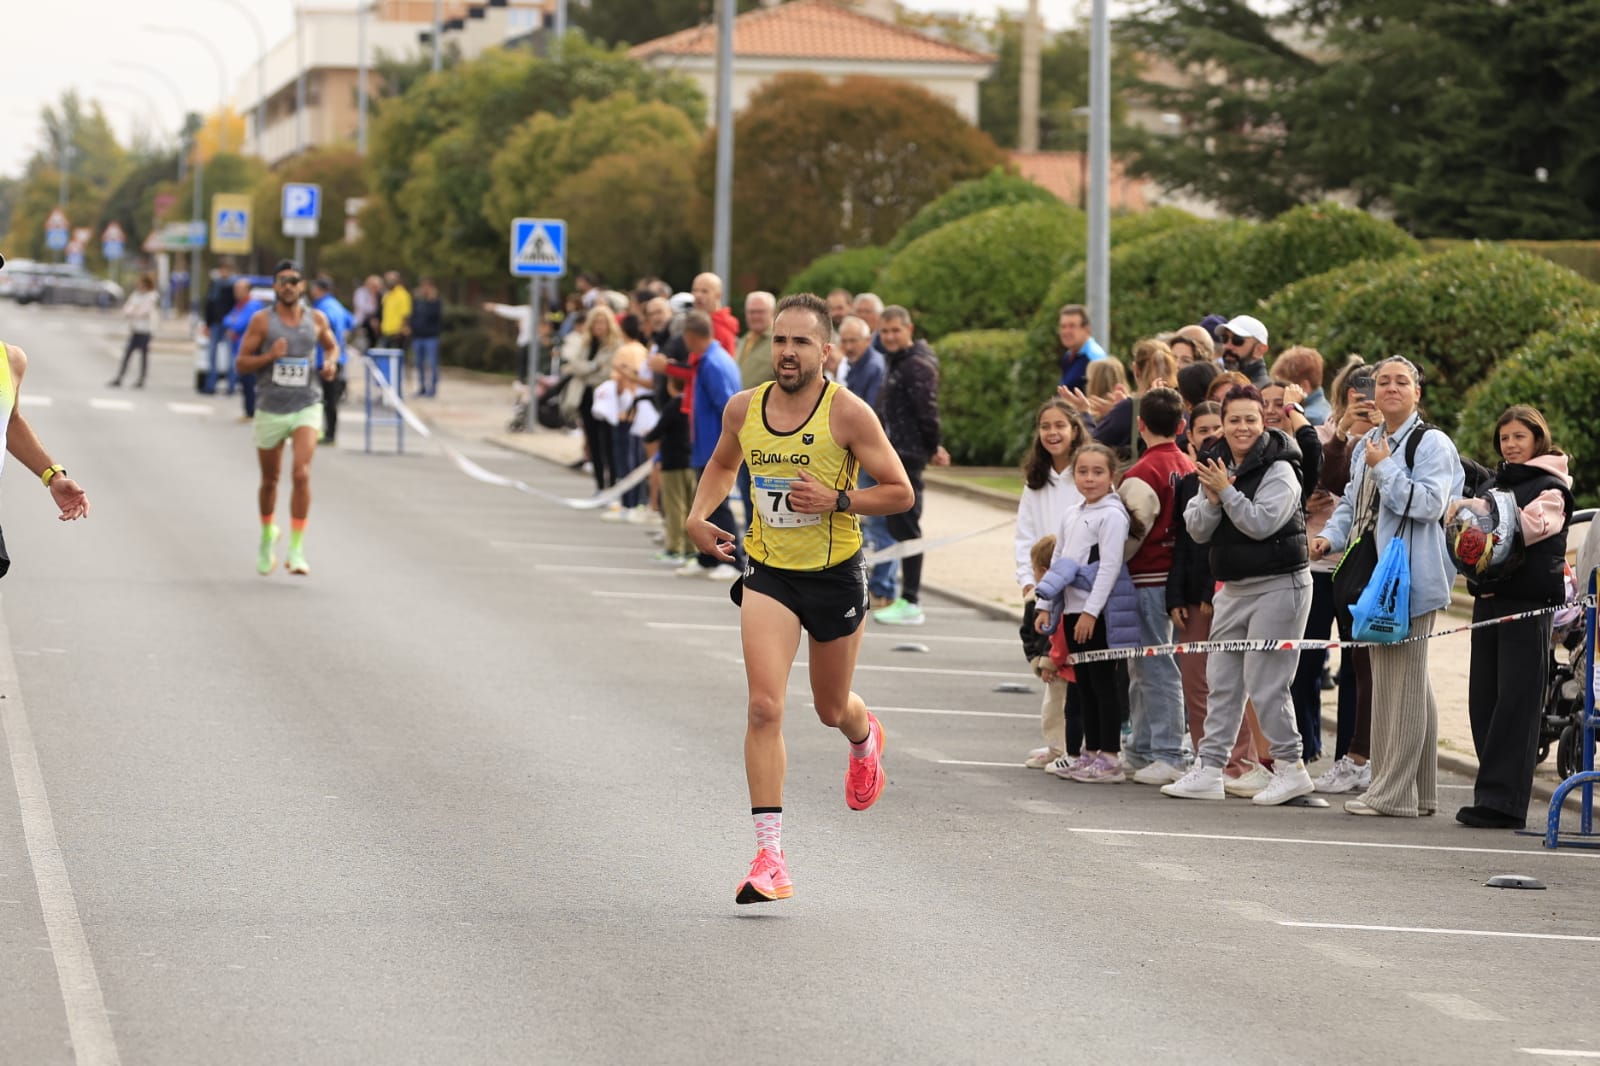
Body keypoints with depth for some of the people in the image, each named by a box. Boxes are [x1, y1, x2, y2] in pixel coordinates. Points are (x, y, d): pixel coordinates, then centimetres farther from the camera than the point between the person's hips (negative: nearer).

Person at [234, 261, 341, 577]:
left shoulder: (316, 319, 4)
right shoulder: (262, 320, -3)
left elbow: (332, 345, 23)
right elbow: (242, 363, -2)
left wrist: (331, 363, 2)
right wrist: (269, 356, -20)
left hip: (306, 407, 0)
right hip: (270, 409, 0)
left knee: (301, 474, -18)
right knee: (270, 480, 12)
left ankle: (297, 548, -15)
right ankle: (268, 534, 40)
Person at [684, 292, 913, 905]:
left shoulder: (848, 413, -15)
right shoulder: (742, 409, -3)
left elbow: (900, 492, -10)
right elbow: (722, 464, 20)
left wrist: (835, 500, -24)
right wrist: (699, 515, 2)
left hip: (836, 576, -2)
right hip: (768, 573, 2)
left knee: (831, 709, 17)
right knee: (764, 706, -16)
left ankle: (865, 739, 58)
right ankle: (769, 859, -16)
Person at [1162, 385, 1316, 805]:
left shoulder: (1278, 470, -12)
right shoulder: (1217, 466, 10)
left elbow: (1260, 523, -22)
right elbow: (1197, 529, 5)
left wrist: (1226, 491, -19)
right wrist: (1212, 499, -13)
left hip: (1278, 585, -8)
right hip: (1234, 588, 8)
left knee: (1264, 683, -8)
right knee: (1221, 680, 8)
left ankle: (1290, 767, 4)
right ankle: (1208, 770, 12)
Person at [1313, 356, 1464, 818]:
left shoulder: (1432, 443, -7)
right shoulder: (1366, 445, 18)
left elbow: (1428, 503, -18)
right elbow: (1352, 501, 26)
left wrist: (1385, 467, -14)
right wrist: (1330, 537, 9)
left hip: (1410, 578, -9)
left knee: (1402, 679, -8)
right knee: (1399, 678, 12)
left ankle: (1393, 792, -7)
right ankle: (1420, 792, 17)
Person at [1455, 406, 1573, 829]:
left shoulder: (1550, 488, -2)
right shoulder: (1497, 483, 20)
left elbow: (1528, 527, -18)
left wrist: (1472, 508, -21)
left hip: (1528, 604, -7)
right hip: (1489, 599, 7)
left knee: (1516, 702, -9)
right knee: (1483, 698, 4)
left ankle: (1501, 800, -11)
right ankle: (1495, 797, 9)